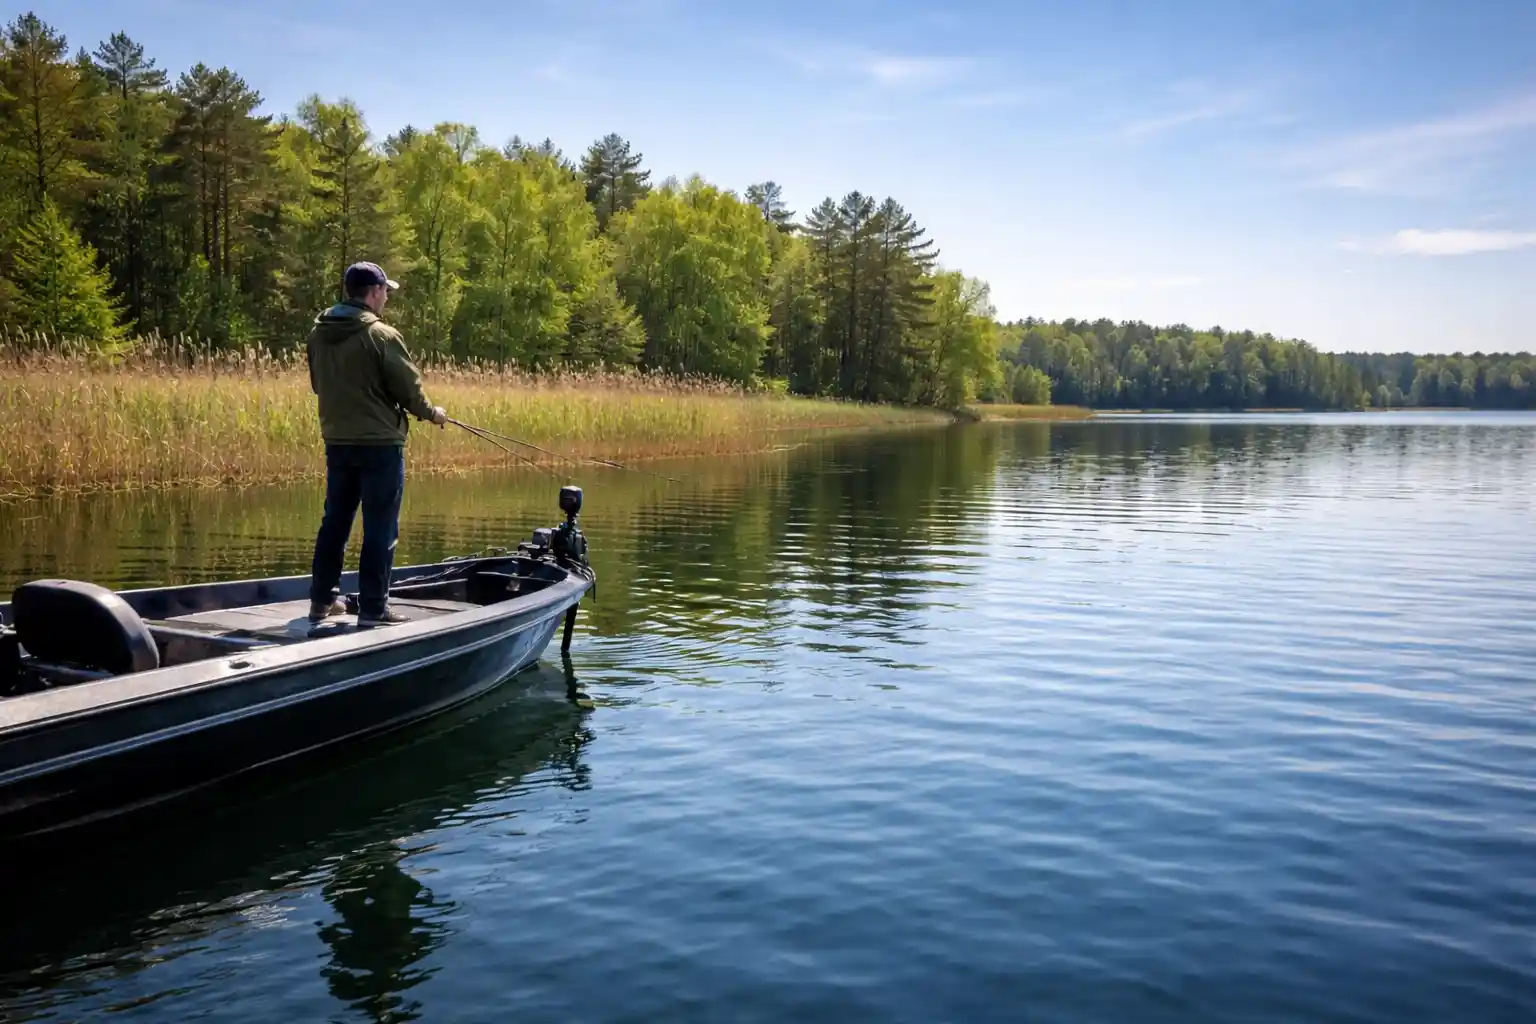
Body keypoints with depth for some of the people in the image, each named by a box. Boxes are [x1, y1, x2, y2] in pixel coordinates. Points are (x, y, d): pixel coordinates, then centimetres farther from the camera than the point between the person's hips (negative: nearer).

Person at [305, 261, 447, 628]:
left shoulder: (317, 334, 4)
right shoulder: (381, 335, -16)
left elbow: (318, 385, 14)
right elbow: (408, 388, -12)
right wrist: (432, 413, 6)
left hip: (336, 442, 7)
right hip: (379, 443, -7)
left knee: (335, 520, 17)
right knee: (380, 528, 1)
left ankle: (322, 599, 24)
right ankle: (373, 609, 4)